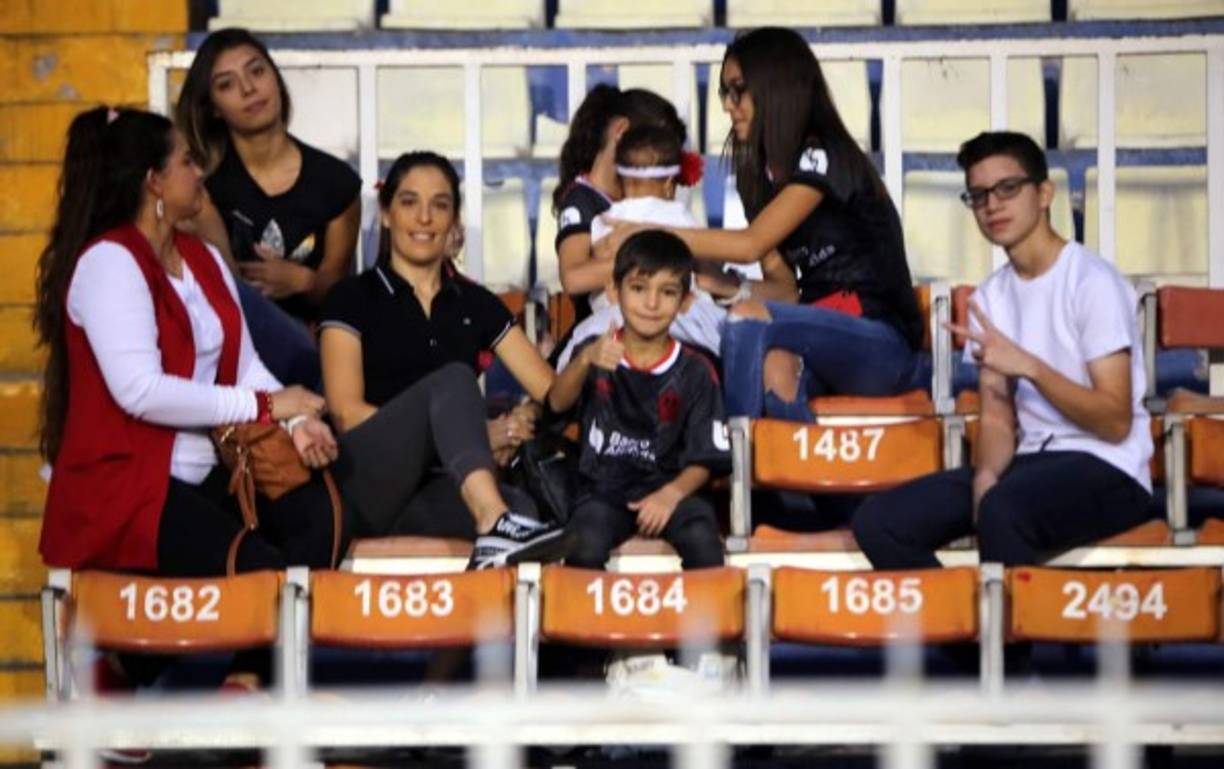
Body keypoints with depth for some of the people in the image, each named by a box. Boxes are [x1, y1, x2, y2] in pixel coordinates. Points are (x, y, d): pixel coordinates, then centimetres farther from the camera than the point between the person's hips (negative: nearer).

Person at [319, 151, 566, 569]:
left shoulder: (475, 304, 20)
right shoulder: (354, 298, 8)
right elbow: (347, 412, -4)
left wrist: (516, 428, -13)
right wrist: (475, 435, -11)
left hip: (436, 493, 3)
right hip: (363, 484, -3)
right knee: (452, 381, -34)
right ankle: (495, 524, -55)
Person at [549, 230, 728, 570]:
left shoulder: (695, 372, 3)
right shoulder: (595, 352, 3)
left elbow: (703, 459, 3)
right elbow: (557, 402, -17)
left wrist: (672, 494, -18)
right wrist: (585, 361, -37)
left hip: (669, 488, 1)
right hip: (602, 490, 0)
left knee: (702, 541, -30)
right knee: (585, 548, -31)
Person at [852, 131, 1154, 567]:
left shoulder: (1092, 282, -8)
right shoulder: (989, 297, 13)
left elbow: (1116, 422, -13)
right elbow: (997, 418, 10)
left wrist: (1028, 366, -25)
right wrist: (986, 474, -13)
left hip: (1107, 471, -7)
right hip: (1031, 464, 7)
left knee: (1002, 511, -39)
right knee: (879, 521, -13)